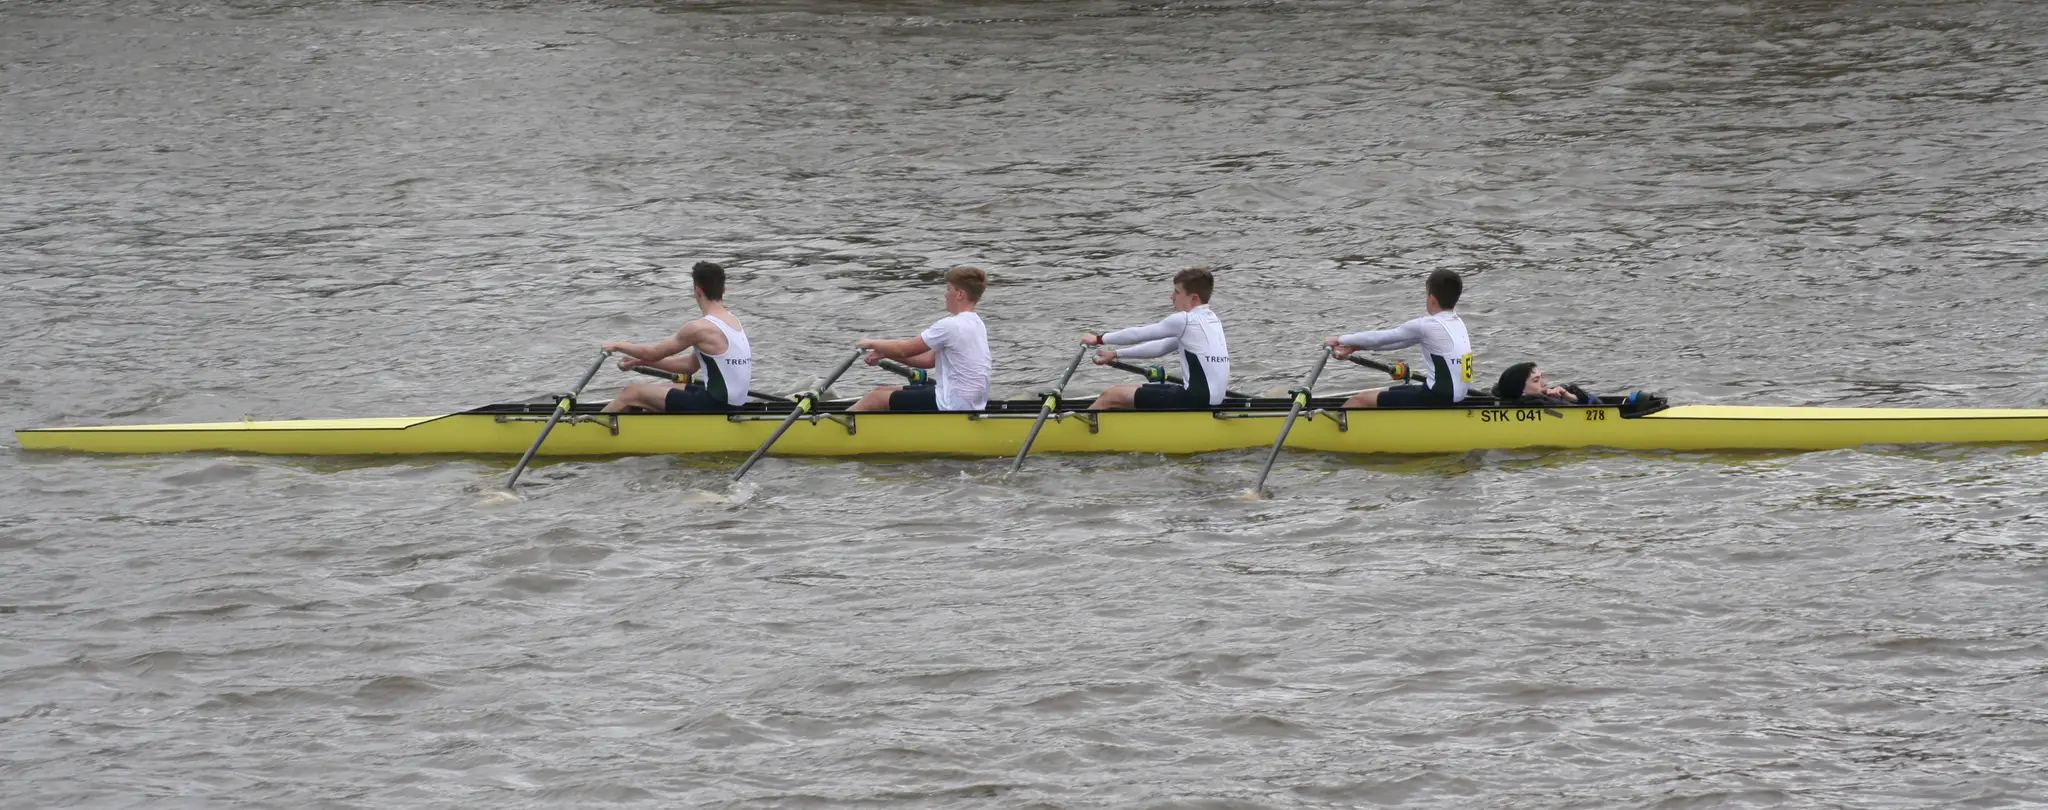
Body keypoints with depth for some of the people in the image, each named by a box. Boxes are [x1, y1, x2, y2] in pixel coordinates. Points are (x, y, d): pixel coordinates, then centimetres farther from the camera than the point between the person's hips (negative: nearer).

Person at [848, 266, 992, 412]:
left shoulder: (951, 325, -19)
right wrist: (885, 353, 10)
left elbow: (904, 349, -11)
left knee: (875, 399, 0)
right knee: (882, 391, 16)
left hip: (952, 406, -9)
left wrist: (872, 343, 8)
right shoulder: (976, 324, 11)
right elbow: (931, 359, 15)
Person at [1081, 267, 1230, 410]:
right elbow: (1162, 347, 23)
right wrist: (1115, 354, 24)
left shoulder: (1184, 320, -12)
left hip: (1195, 400, -9)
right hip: (1206, 400, 9)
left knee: (1110, 396, -4)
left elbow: (1139, 334, -2)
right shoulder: (1211, 320, 16)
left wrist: (1099, 339, 13)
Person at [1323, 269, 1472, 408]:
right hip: (1452, 398, 9)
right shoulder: (1457, 324, 11)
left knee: (1360, 400, -3)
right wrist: (1356, 346, 19)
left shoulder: (1427, 326, -15)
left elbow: (1381, 337, -4)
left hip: (1436, 398, -9)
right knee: (1382, 394, 24)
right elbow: (1399, 340, 17)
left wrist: (1341, 340, 10)